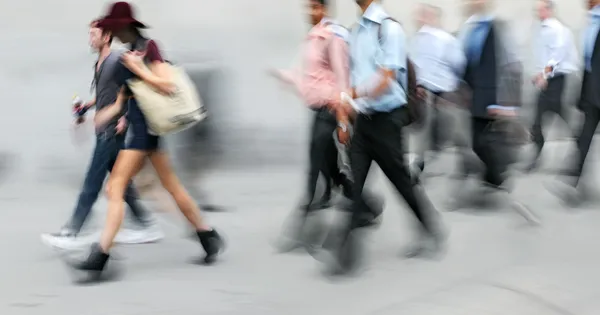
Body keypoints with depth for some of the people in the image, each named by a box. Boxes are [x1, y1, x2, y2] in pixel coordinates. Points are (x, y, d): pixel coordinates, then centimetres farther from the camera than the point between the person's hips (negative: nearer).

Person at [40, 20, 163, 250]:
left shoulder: (118, 61, -13)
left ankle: (70, 234, -7)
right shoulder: (99, 65, 14)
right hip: (103, 132, 9)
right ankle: (148, 227, 17)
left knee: (92, 183, -8)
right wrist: (87, 105, 13)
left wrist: (126, 116, -20)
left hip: (112, 132, -9)